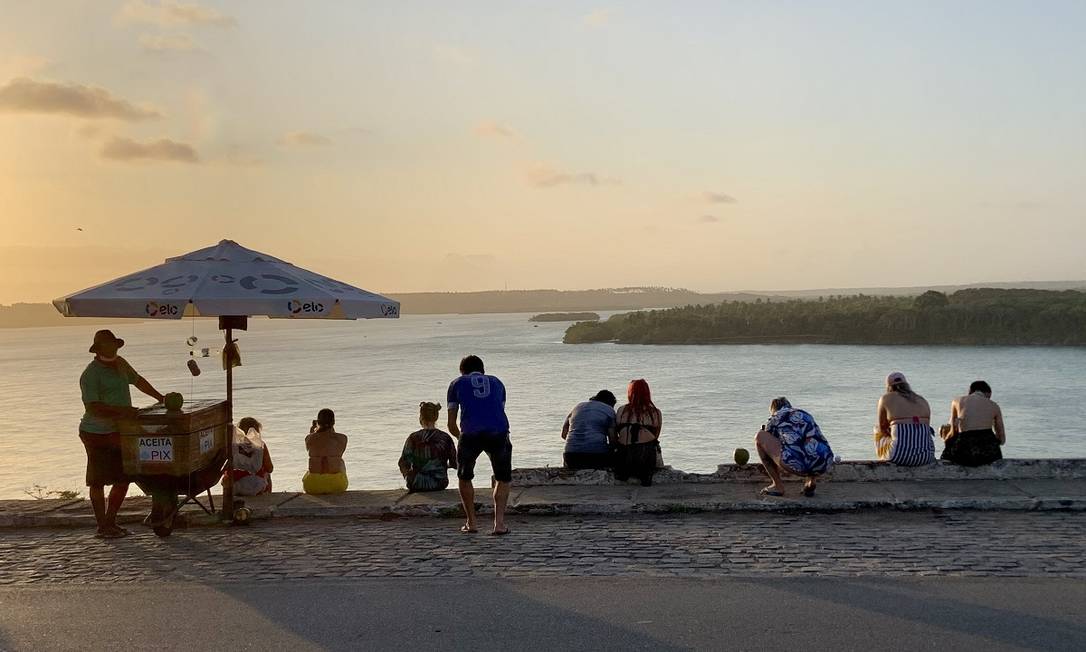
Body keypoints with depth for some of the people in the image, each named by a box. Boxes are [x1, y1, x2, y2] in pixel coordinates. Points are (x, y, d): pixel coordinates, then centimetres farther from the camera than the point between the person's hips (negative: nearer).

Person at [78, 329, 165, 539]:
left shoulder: (120, 364, 10)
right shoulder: (90, 374, -15)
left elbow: (137, 380, 28)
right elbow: (92, 407, -24)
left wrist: (160, 397, 30)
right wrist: (120, 411, -33)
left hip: (119, 432, 8)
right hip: (97, 434, -8)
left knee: (123, 478, 11)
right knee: (98, 481, -1)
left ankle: (111, 521, 23)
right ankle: (102, 527, 5)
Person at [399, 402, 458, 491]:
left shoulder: (413, 438, -11)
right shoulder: (445, 438, -6)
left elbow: (404, 464, -9)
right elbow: (454, 464, 0)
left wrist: (407, 474, 13)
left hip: (417, 485, -1)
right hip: (440, 484, 1)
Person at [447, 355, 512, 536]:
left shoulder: (457, 384, 24)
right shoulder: (496, 382, 30)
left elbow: (452, 425, 22)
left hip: (470, 433, -1)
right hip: (498, 432, 1)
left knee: (464, 477, 23)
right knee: (503, 479, 21)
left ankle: (471, 523, 24)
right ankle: (499, 523, 8)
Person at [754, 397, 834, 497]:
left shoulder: (774, 419, 21)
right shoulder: (806, 415, 33)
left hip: (797, 463, -5)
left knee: (759, 436, 14)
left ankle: (777, 486, 16)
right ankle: (811, 482, 17)